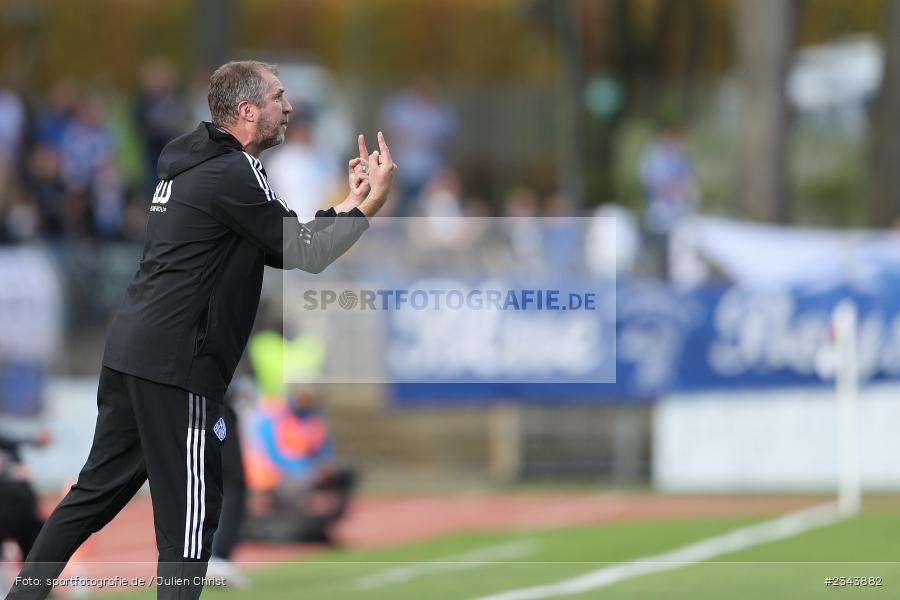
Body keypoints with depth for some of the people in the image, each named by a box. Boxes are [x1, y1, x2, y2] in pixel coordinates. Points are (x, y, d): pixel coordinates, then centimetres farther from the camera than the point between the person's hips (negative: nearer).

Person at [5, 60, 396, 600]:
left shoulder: (197, 163, 18)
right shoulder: (232, 173, -12)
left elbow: (281, 246, 20)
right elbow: (306, 254, -12)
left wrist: (350, 201, 14)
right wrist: (372, 203, -4)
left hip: (132, 350, 10)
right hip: (176, 364, -10)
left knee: (98, 490, 15)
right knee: (189, 513, -5)